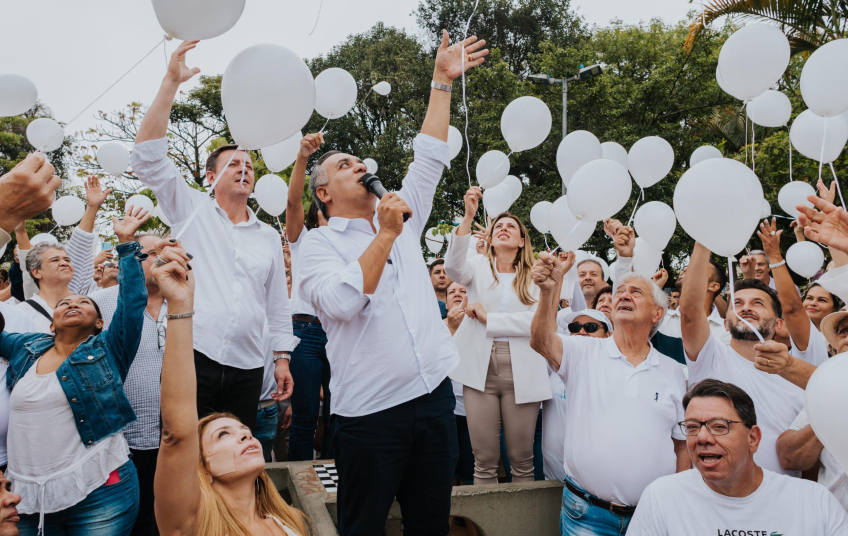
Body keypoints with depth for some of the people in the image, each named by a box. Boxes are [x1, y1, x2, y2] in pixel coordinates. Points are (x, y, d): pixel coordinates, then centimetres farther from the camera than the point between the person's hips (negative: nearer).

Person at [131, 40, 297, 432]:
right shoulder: (193, 211, 7)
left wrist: (282, 357, 10)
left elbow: (278, 304, 16)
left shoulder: (269, 237, 16)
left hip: (247, 369, 3)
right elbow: (148, 156, -5)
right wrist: (171, 82, -10)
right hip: (193, 356, -3)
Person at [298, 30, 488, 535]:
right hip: (371, 413, -4)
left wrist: (443, 80, 12)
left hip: (435, 397, 5)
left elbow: (430, 159, 12)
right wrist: (386, 236, -15)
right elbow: (343, 303, -18)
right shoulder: (319, 244, -1)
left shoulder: (401, 219, 15)